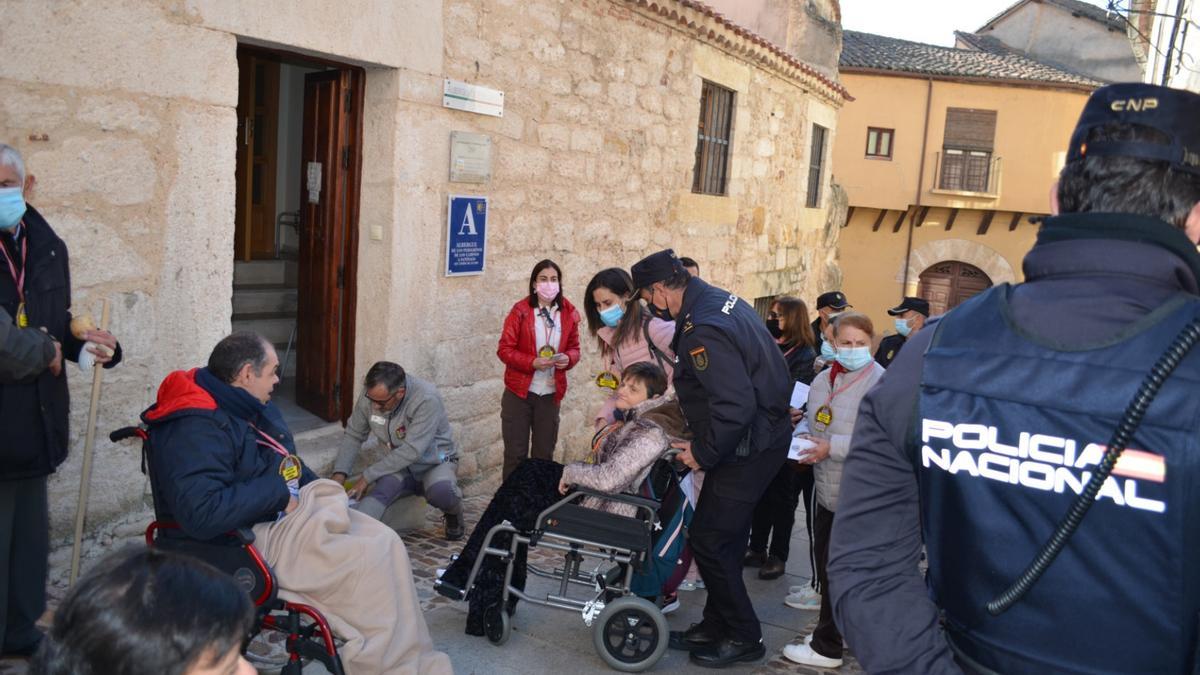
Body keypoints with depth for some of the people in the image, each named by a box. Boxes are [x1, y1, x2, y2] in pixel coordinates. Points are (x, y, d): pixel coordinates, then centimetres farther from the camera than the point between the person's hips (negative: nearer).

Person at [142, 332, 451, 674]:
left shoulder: (245, 406, 9)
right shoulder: (196, 428, -23)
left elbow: (288, 465, 23)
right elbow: (202, 513, -35)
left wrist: (318, 493, 5)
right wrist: (278, 491, -23)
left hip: (282, 515, 10)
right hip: (245, 548, -10)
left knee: (385, 543, -4)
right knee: (369, 559, -19)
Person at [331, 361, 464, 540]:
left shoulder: (427, 399, -29)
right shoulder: (370, 396, -13)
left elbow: (412, 451, -31)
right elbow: (353, 435, 0)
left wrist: (368, 476, -28)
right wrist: (339, 474, -14)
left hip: (436, 463, -3)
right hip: (402, 466, 4)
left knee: (439, 491, -36)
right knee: (381, 487, -30)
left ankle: (453, 515, -4)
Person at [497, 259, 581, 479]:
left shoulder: (569, 313, 1)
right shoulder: (520, 310, -9)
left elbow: (574, 348, 10)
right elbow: (504, 349, -10)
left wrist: (568, 358, -13)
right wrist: (532, 363, -24)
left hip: (551, 394, 3)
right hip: (519, 393, -3)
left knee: (544, 454, 12)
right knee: (515, 453, 4)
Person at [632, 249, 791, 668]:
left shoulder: (702, 331, -27)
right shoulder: (722, 299, 6)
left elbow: (736, 407, -32)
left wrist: (704, 454, -17)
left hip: (748, 448, -10)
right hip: (767, 432, 10)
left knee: (708, 540, -1)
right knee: (725, 537, 17)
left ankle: (743, 637, 15)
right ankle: (717, 627, 29)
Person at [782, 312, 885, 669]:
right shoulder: (822, 379, 8)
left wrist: (833, 447, -24)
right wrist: (804, 435, 1)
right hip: (826, 489, 8)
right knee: (826, 565, 19)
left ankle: (827, 647, 14)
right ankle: (835, 629, 37)